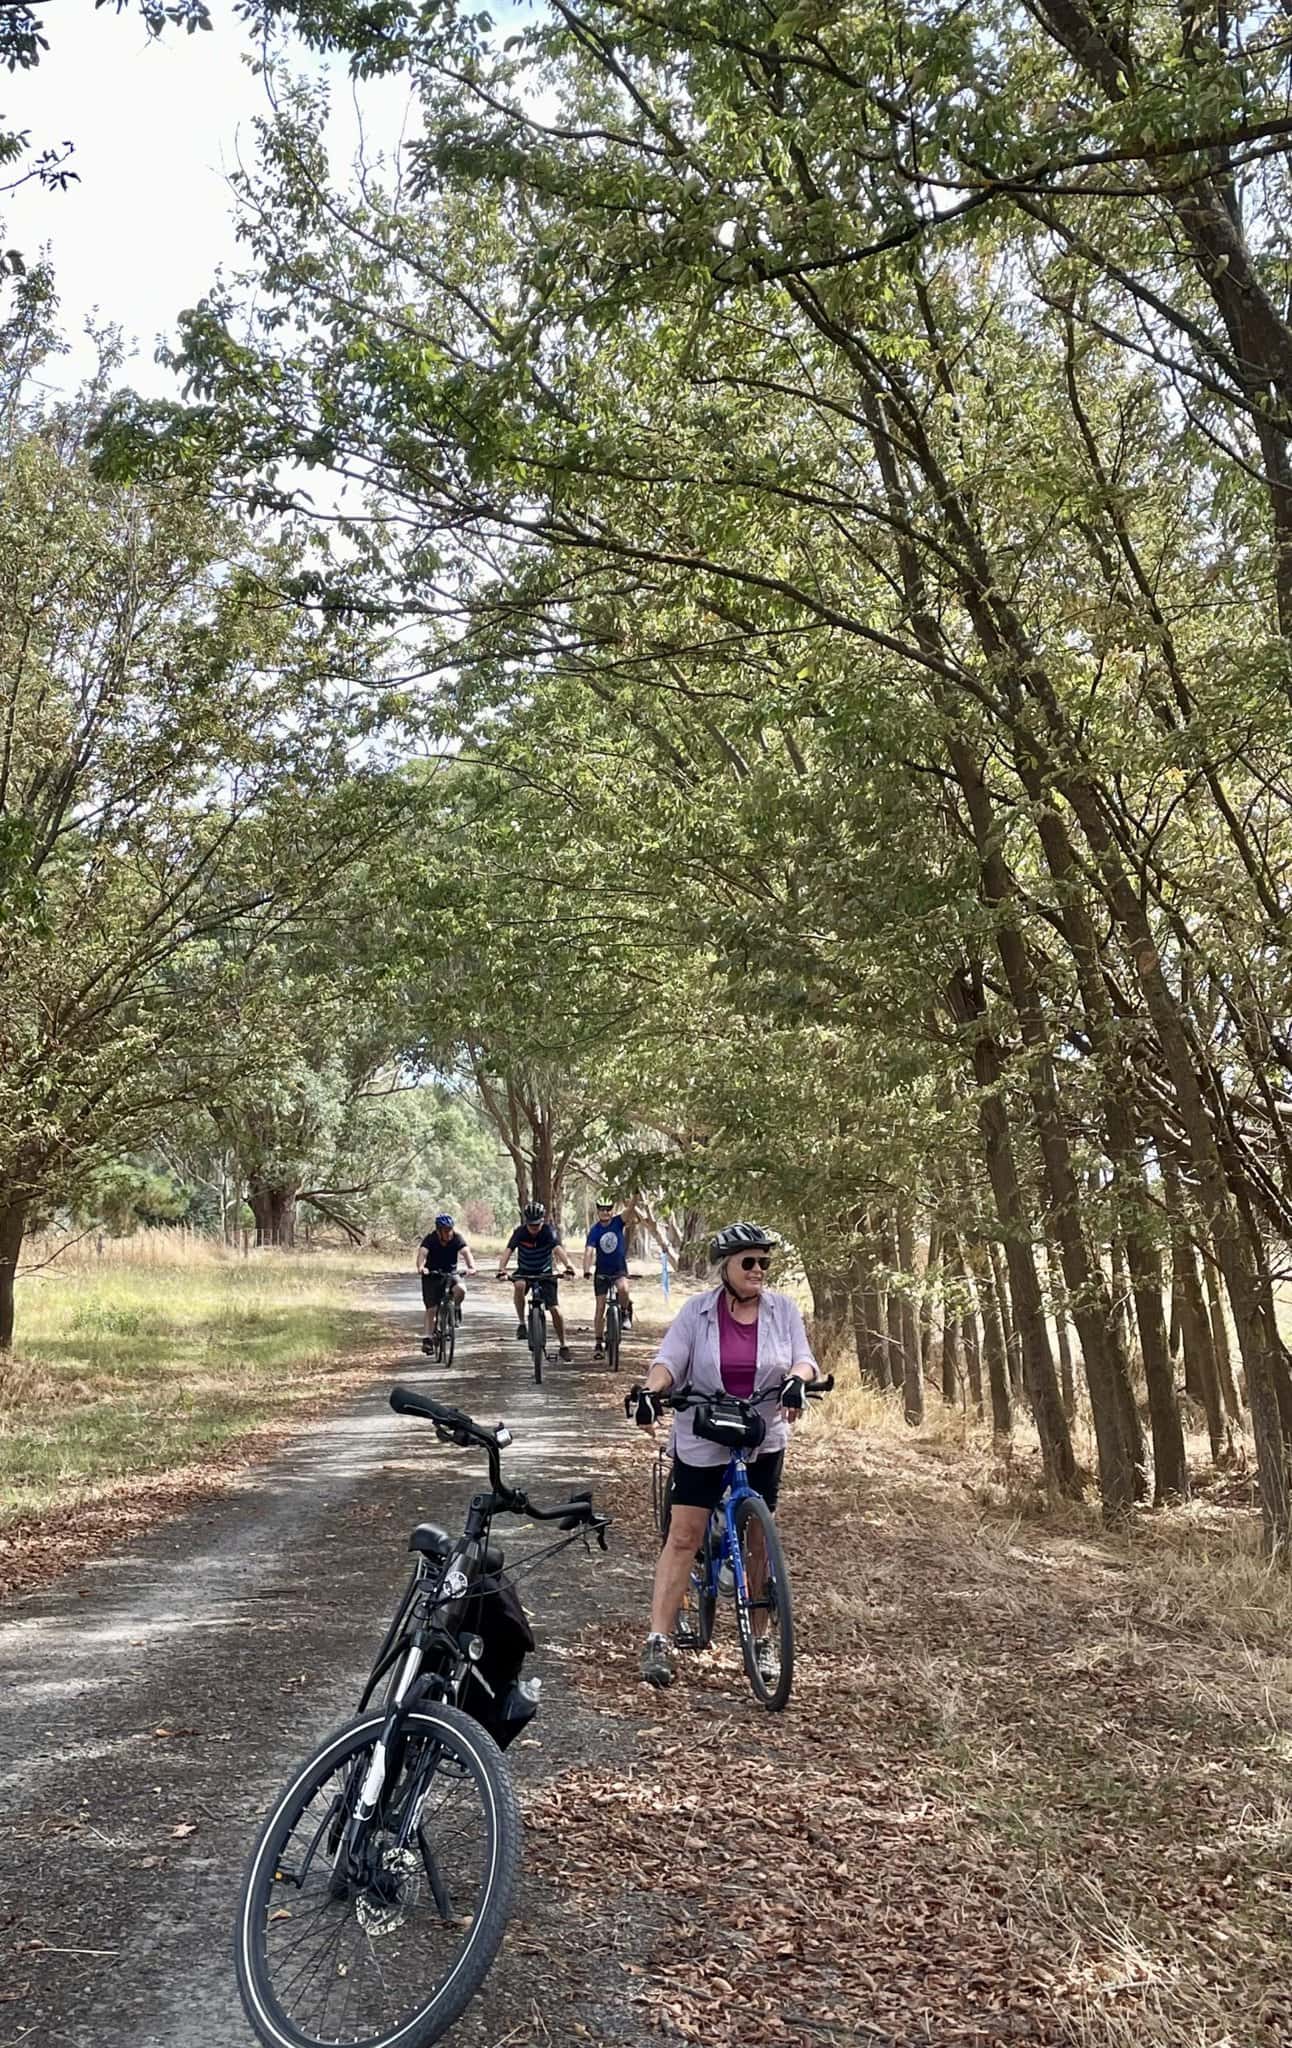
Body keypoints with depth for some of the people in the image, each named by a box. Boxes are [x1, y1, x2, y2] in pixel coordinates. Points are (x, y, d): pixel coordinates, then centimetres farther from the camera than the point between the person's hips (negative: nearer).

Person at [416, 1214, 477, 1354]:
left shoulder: (457, 1238, -16)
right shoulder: (430, 1239, -19)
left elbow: (466, 1252, -31)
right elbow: (422, 1253, -35)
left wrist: (471, 1267, -51)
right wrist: (421, 1267, -56)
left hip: (450, 1273, 1)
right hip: (432, 1274, -1)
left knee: (461, 1290, -29)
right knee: (430, 1308, -9)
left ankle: (455, 1309, 0)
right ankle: (426, 1339, -1)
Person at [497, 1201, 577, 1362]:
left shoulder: (549, 1231, -20)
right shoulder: (520, 1233, -17)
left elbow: (559, 1249, -35)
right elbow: (508, 1251, -28)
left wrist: (568, 1267, -54)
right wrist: (501, 1270, -47)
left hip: (545, 1273, 0)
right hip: (524, 1272, 0)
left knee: (555, 1309, -10)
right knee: (519, 1285, -36)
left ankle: (563, 1346, 6)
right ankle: (521, 1323, -19)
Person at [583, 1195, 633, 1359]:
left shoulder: (618, 1222, -9)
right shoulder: (595, 1230, -13)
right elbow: (589, 1251, -24)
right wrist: (586, 1271, -39)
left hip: (620, 1269, 0)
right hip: (602, 1272, 1)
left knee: (623, 1288, -33)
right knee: (600, 1308, -1)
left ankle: (626, 1313, -4)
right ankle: (598, 1344, 8)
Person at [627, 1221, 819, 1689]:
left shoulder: (783, 1309, -1)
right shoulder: (697, 1311, -6)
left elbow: (803, 1360, -6)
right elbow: (669, 1360, -14)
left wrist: (795, 1383, -29)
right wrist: (650, 1391, -34)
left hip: (763, 1440, 2)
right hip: (701, 1441, -2)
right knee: (683, 1537, -5)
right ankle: (659, 1641, -2)